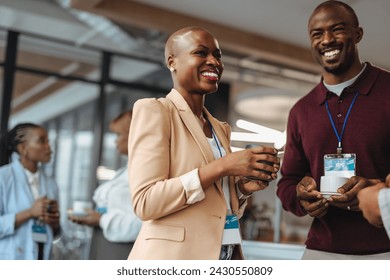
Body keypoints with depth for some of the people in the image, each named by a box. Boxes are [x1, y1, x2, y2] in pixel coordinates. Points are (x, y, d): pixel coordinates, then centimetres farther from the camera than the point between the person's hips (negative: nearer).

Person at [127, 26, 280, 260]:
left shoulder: (220, 128, 12)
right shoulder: (154, 110, -8)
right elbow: (145, 202, -17)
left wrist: (245, 186, -4)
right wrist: (220, 167, -21)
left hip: (227, 254, 7)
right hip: (175, 257, -6)